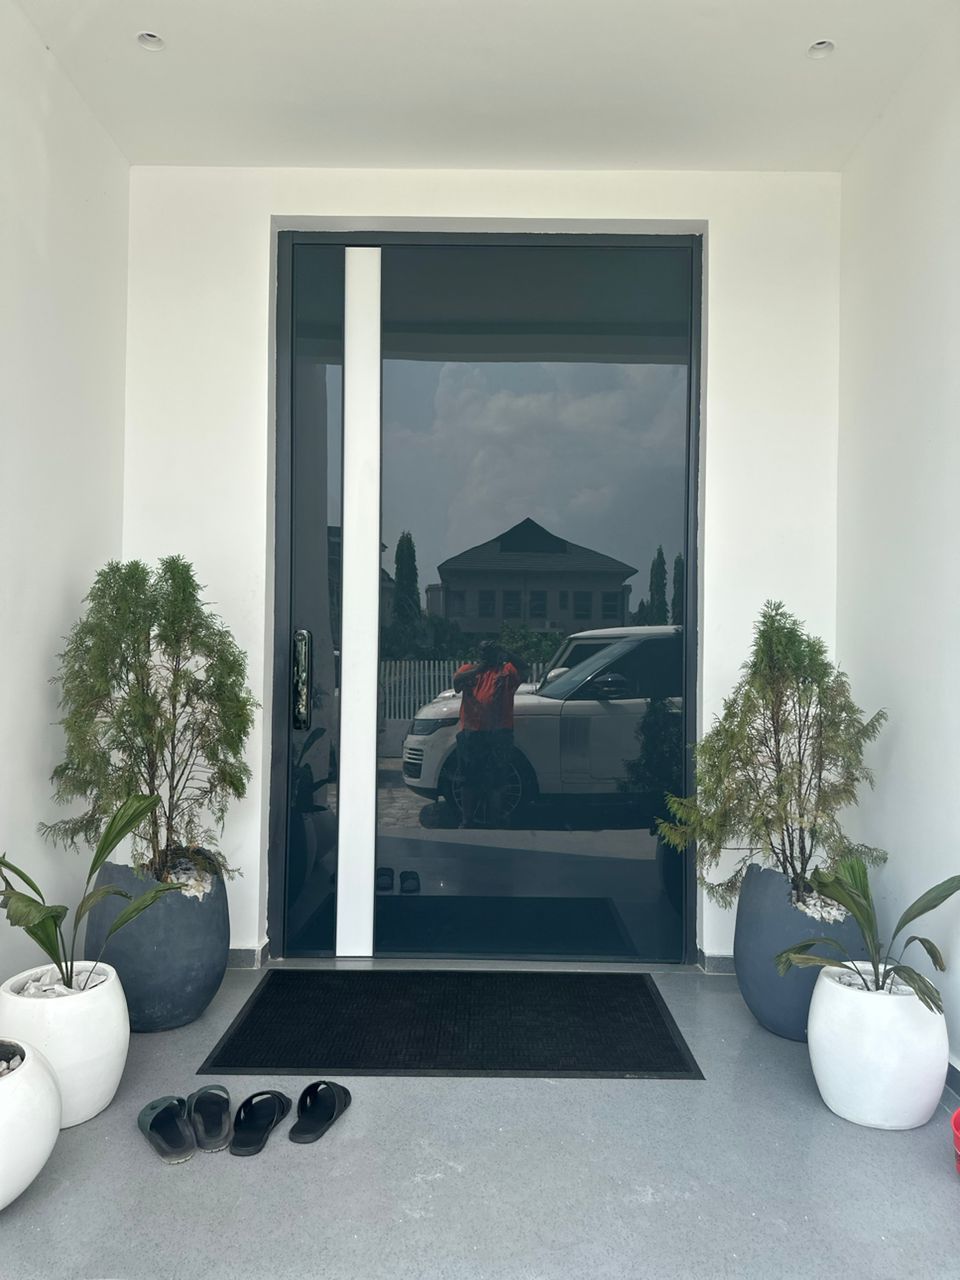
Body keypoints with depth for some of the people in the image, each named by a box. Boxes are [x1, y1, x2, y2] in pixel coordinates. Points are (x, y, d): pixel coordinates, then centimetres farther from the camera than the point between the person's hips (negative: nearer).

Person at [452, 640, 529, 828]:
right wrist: (476, 670, -18)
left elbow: (523, 667, -8)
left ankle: (493, 823, 13)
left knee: (496, 781, 4)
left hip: (499, 734, -1)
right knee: (469, 780, 8)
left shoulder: (506, 670, 11)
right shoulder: (468, 669, 14)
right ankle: (466, 821, 18)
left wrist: (504, 653, -17)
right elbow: (457, 681, -6)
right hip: (471, 733, 1)